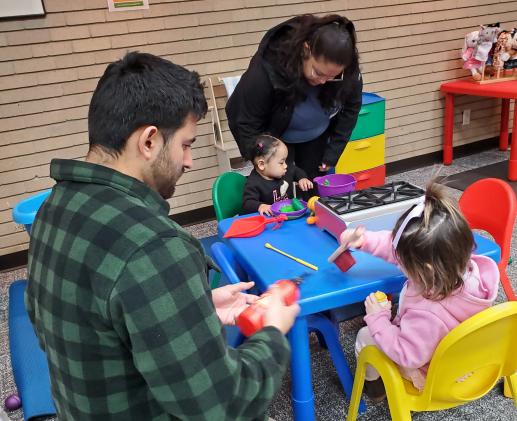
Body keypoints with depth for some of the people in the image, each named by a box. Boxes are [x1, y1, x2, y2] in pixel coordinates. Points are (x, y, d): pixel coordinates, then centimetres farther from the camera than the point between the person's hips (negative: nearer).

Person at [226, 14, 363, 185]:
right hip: (275, 137, -3)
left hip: (317, 137, 3)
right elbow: (245, 122, -26)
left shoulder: (348, 73, -27)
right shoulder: (268, 69, -37)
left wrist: (332, 153, -11)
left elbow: (350, 109, -7)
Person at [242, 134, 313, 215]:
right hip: (270, 218, -4)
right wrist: (260, 206, -42)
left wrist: (302, 178, 5)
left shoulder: (286, 171, 5)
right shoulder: (253, 183, -18)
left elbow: (296, 171, 26)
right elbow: (247, 203, -23)